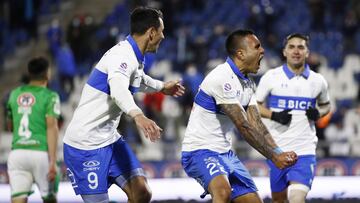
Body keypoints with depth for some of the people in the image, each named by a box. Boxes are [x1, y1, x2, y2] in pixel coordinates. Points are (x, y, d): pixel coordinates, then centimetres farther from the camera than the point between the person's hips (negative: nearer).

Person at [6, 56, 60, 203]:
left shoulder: (15, 94, 14)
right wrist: (53, 161, -14)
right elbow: (52, 127, -11)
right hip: (41, 153, -3)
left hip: (17, 152, 3)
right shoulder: (50, 96, -1)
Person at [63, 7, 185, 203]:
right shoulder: (122, 56, -21)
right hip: (85, 144, -9)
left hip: (110, 139, 9)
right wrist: (137, 115, -61)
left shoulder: (134, 57, 9)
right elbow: (118, 89, -43)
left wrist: (162, 87, 52)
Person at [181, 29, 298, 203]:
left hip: (225, 153, 10)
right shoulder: (222, 78, -21)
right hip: (200, 151, -10)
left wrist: (279, 153, -12)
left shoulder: (247, 83, 11)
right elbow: (243, 126, -23)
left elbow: (256, 125, 3)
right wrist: (273, 156, -21)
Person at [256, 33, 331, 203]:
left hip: (304, 151, -1)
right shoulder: (271, 77, -1)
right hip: (276, 149, 1)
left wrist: (318, 113, -2)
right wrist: (274, 115, -13)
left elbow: (325, 105, 21)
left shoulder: (318, 81, 4)